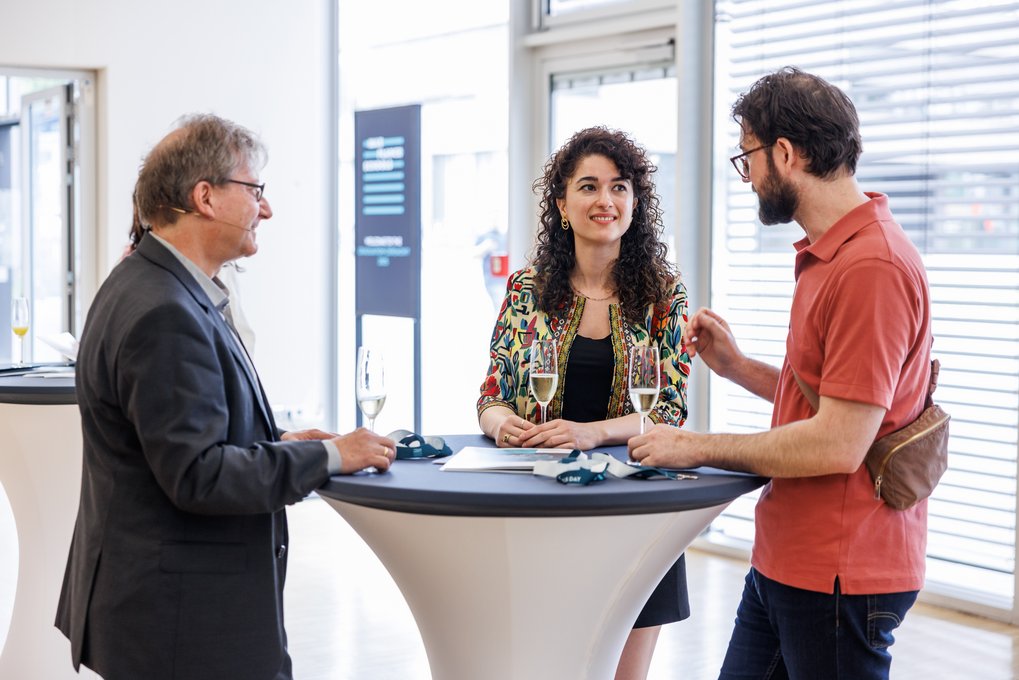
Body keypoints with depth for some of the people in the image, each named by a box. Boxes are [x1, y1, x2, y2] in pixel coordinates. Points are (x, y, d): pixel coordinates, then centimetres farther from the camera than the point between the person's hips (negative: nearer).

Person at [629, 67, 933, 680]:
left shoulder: (873, 267, -21)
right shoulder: (828, 256, 13)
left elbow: (838, 443, -24)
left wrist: (698, 447, -14)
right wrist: (736, 366, 8)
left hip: (840, 579, -9)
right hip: (784, 561, 9)